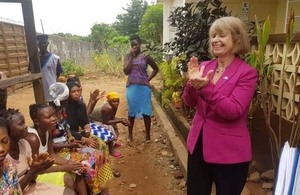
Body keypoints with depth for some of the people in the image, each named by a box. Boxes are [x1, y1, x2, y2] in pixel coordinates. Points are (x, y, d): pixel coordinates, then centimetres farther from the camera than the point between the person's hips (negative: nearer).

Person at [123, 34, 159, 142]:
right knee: (131, 111, 12)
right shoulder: (128, 56, 3)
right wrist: (132, 56, -11)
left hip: (144, 87, -1)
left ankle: (148, 135, 20)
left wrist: (148, 78, 0)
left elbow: (156, 69, 10)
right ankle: (130, 134, 26)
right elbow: (126, 71, -11)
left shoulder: (146, 56, -1)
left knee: (146, 111, 5)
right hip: (131, 87, 2)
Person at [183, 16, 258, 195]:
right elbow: (190, 103, 0)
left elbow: (233, 111, -21)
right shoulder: (205, 66, 2)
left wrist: (205, 87, -30)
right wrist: (193, 83, -19)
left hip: (229, 152, -4)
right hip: (198, 145, 5)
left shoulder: (247, 73, -12)